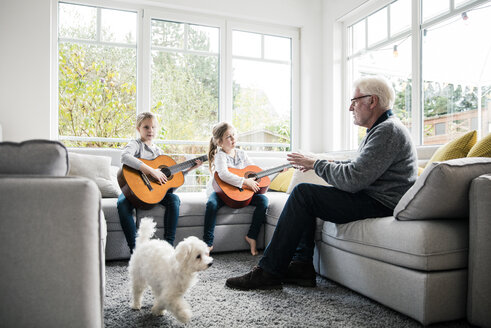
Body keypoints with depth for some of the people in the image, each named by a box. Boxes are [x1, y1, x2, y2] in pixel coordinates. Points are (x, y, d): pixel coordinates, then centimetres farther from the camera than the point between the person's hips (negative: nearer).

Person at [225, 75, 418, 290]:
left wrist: (316, 164, -10)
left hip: (380, 203, -11)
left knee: (303, 193, -17)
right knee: (305, 193, 10)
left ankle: (268, 271, -12)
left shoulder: (388, 130, -17)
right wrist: (327, 163, 8)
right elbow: (359, 168, 22)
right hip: (370, 195, 11)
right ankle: (302, 266, 3)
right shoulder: (382, 128, 19)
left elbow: (353, 179, -25)